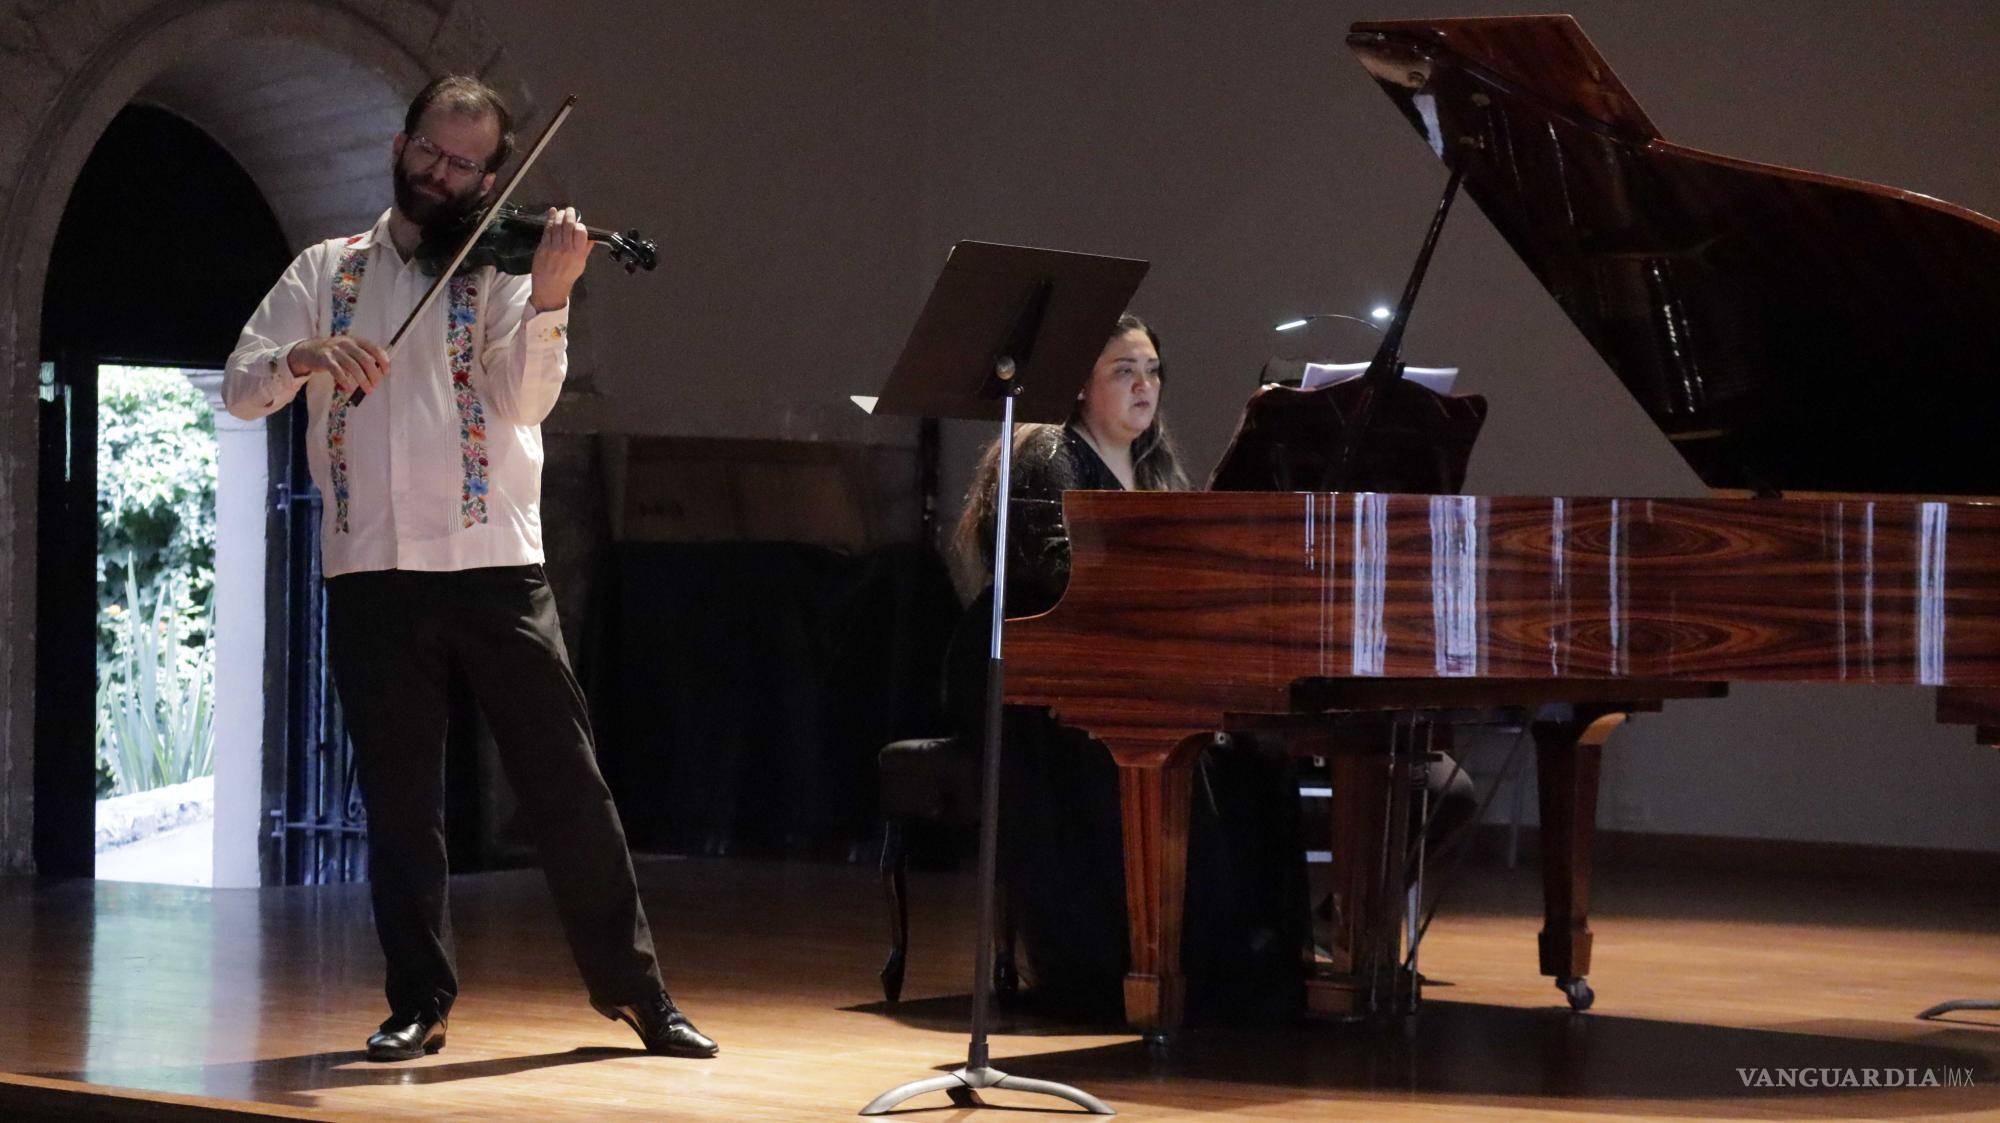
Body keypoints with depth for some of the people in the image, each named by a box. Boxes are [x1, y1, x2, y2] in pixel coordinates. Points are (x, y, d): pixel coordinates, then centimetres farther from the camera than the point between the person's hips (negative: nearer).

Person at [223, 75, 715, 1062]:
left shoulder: (498, 271, 5)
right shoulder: (325, 272, 12)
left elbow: (525, 400, -10)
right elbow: (241, 388, 2)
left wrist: (548, 302, -28)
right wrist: (304, 358, -19)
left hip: (495, 566, -1)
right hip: (370, 572, 2)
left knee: (567, 786, -1)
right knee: (399, 803, 6)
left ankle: (632, 985, 9)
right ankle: (419, 1004, 16)